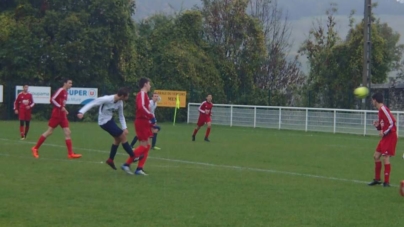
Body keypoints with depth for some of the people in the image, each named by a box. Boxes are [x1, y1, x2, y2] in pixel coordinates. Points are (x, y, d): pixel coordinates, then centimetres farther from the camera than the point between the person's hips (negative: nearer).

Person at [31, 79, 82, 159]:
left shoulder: (65, 92, 14)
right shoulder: (61, 90, -12)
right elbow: (52, 99, -20)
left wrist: (64, 110, 11)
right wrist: (60, 107, -22)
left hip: (62, 116, 9)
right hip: (56, 115, -9)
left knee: (67, 132, -1)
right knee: (49, 132, -3)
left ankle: (70, 153, -3)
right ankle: (35, 148, 9)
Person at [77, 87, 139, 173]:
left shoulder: (120, 103, -4)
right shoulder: (107, 99, -27)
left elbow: (121, 116, 8)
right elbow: (92, 103, -26)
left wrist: (124, 128, 0)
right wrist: (82, 112, -32)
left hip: (110, 120, 9)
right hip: (105, 122, -9)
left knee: (118, 138, 18)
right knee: (123, 136, -7)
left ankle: (110, 160, 32)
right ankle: (133, 156, 5)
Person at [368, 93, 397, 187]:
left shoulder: (383, 109, -16)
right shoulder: (380, 110, 14)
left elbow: (392, 123, -21)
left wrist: (384, 132, -18)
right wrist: (378, 126, 4)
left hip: (390, 136, -10)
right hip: (385, 137, 10)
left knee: (385, 158, -11)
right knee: (376, 156, 11)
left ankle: (387, 182, -6)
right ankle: (377, 179, 20)